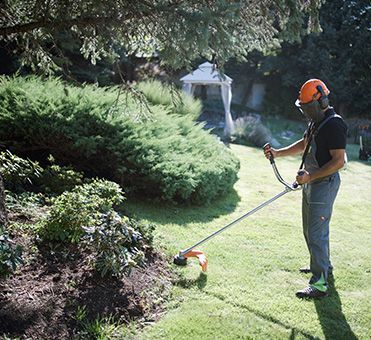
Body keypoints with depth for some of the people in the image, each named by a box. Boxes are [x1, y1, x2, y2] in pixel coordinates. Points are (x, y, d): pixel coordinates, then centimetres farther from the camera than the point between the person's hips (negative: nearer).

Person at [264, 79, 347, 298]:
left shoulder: (335, 125, -19)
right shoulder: (317, 122, 12)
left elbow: (339, 161, -24)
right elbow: (303, 145, 25)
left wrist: (311, 176, -26)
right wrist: (278, 153, 13)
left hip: (324, 184, -10)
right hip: (311, 183, 10)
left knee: (317, 234, -9)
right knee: (311, 230, 21)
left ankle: (320, 284, -2)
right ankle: (324, 266, 39)